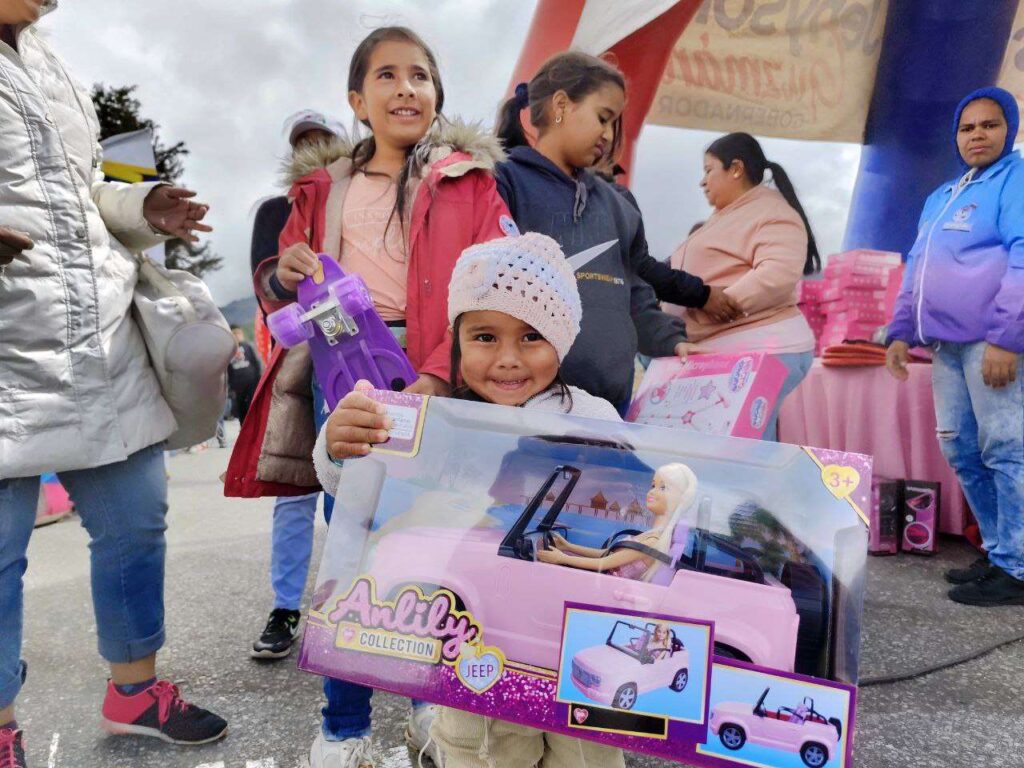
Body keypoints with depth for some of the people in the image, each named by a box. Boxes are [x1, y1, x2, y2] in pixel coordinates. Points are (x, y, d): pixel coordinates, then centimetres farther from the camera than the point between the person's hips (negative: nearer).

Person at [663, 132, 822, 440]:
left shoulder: (771, 212, -4)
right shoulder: (726, 215, 26)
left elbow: (777, 275, -21)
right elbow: (702, 276, 27)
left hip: (759, 349, -9)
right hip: (723, 351, 9)